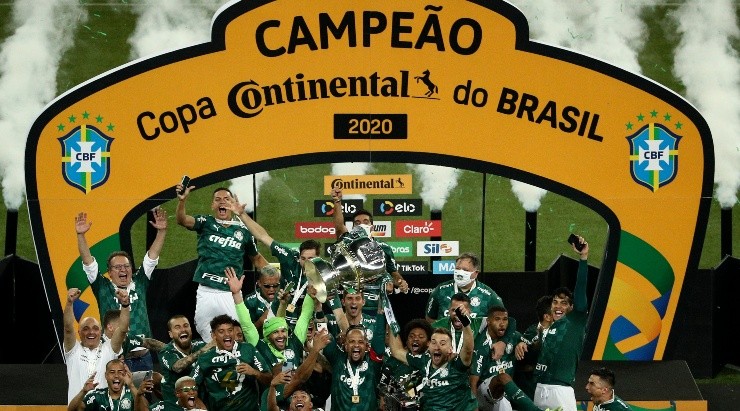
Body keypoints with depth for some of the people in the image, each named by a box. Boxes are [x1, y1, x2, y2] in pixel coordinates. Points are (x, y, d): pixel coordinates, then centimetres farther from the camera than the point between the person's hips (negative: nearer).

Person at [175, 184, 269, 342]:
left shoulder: (243, 230, 7)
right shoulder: (205, 223, 5)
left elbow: (257, 259, 19)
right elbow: (182, 220, -14)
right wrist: (182, 200, -34)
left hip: (231, 293, 0)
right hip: (205, 292, 1)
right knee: (205, 335, 6)